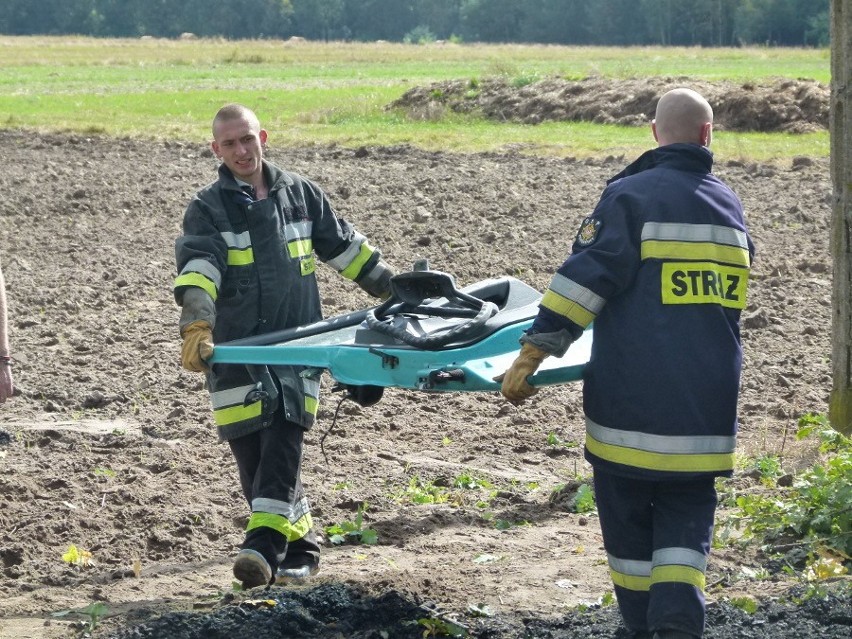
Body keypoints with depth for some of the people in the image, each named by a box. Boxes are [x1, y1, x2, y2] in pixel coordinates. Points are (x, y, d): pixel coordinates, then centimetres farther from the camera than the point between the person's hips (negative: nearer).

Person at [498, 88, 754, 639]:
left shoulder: (630, 195, -6)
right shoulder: (729, 205, 11)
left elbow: (584, 280, -13)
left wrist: (533, 353, -11)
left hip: (630, 401, -4)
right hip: (708, 403, 4)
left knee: (628, 514, 11)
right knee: (687, 513, 9)